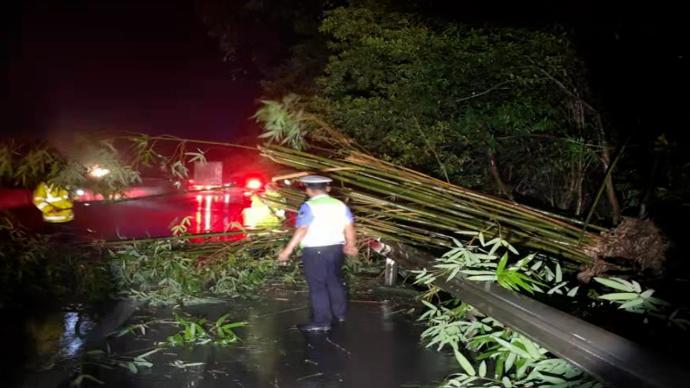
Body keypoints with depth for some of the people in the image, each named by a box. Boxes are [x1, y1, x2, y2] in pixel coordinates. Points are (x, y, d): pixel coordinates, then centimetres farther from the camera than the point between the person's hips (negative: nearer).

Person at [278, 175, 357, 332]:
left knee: (318, 286, 2)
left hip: (315, 251, -7)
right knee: (335, 281, 21)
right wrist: (350, 245, 21)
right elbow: (349, 227, 6)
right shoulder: (340, 205, 6)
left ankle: (321, 321, 6)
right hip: (336, 248, 7)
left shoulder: (309, 207, -13)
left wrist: (288, 250, -21)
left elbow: (301, 230, -21)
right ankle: (339, 313, 33)